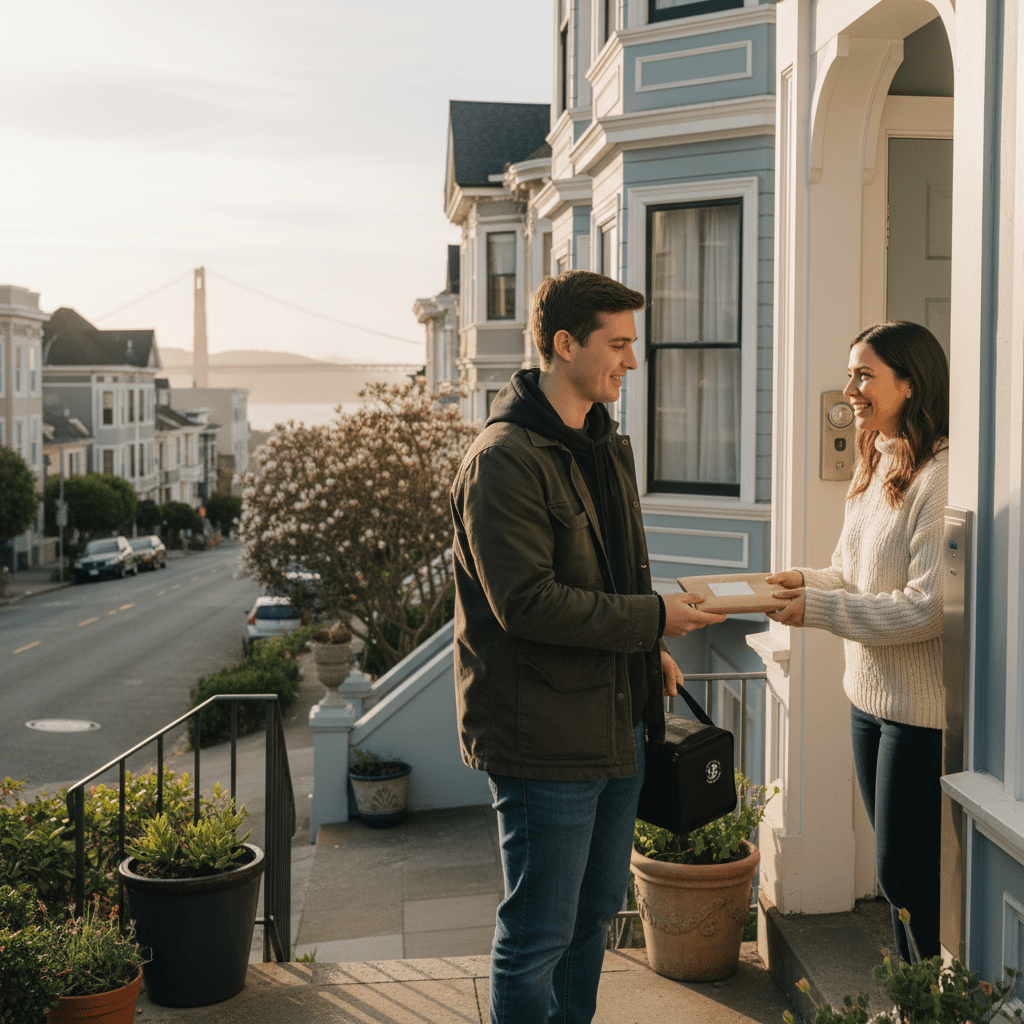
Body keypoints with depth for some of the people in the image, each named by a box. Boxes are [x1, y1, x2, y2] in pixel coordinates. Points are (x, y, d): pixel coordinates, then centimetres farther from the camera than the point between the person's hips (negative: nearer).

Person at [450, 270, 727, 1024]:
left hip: (615, 721, 9)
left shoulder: (606, 446, 13)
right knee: (539, 933, 2)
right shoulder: (503, 460, -17)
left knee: (596, 910, 21)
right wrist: (652, 618, -19)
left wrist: (648, 654, 9)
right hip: (543, 734, -9)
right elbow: (526, 602, -24)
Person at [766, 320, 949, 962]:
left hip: (922, 708, -9)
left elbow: (930, 606, -24)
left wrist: (817, 609, -20)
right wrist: (806, 581, -1)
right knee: (898, 868, 18)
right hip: (871, 693, 9)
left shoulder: (940, 475, -19)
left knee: (906, 875, 0)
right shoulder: (876, 466, 11)